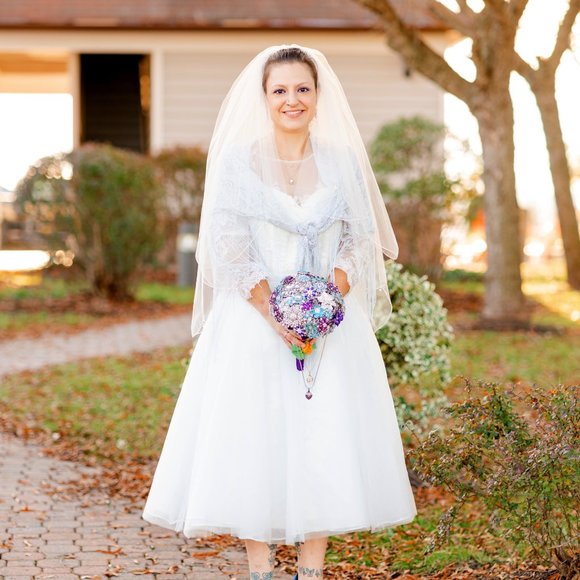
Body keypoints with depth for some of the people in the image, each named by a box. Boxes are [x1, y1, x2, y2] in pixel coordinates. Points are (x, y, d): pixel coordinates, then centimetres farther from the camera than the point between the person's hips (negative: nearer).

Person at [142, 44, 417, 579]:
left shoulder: (343, 161, 7)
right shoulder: (236, 160, 1)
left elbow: (360, 238, 5)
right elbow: (227, 245, -5)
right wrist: (273, 312, -16)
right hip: (254, 324, -2)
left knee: (327, 436, -1)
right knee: (252, 435, -4)